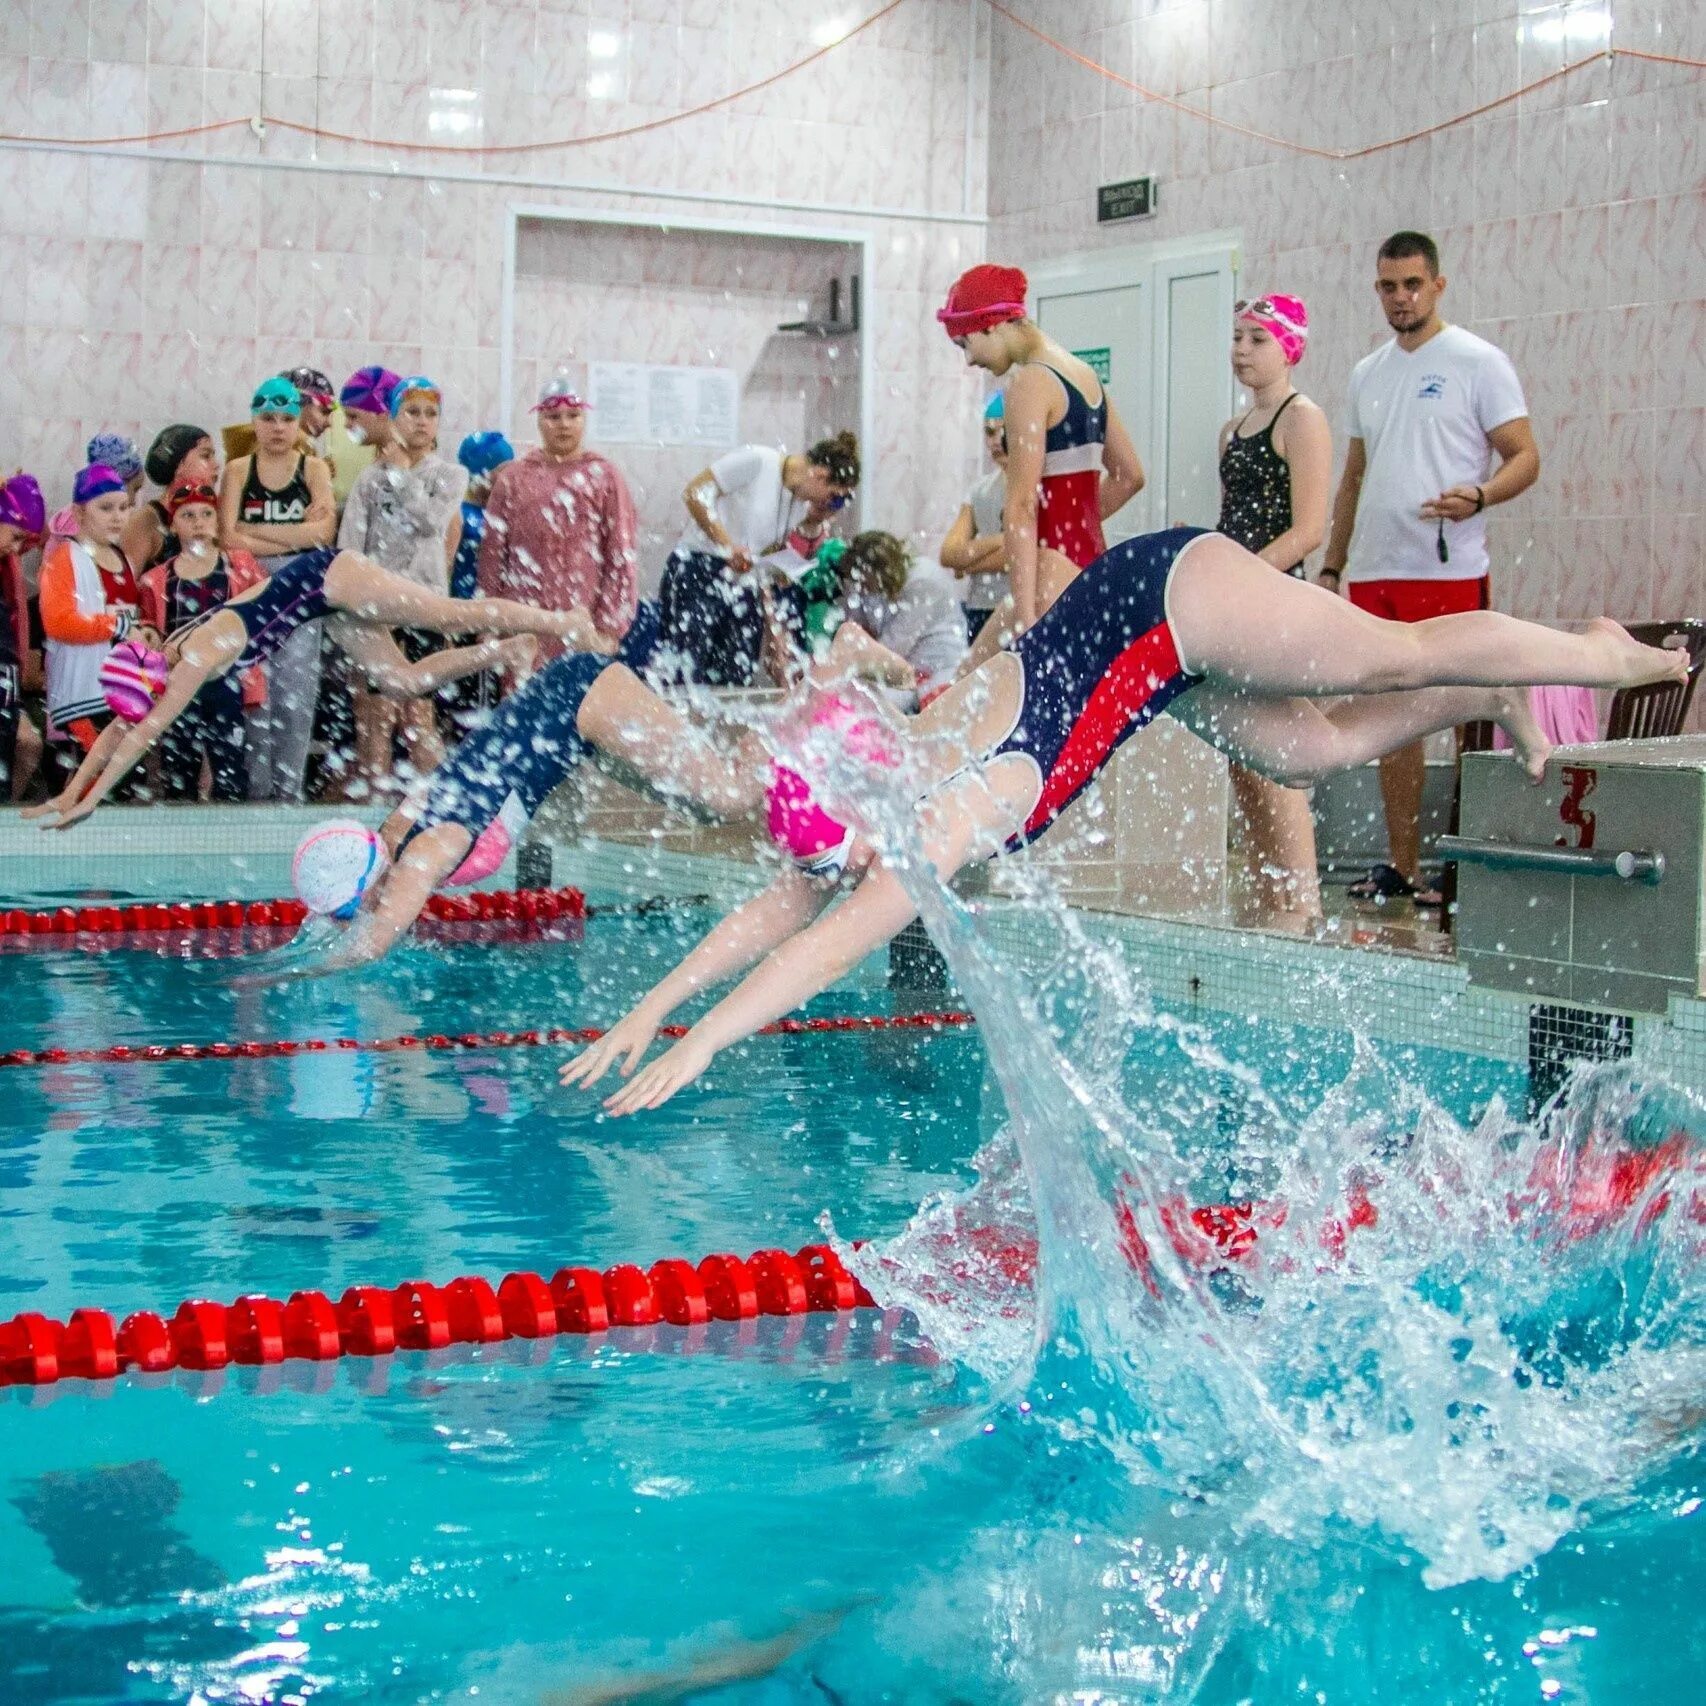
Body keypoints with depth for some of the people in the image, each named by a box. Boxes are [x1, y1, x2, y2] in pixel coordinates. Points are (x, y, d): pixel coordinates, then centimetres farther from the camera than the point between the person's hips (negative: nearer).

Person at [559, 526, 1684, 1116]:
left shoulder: (958, 809, -31)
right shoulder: (877, 799, -8)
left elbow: (839, 941, -39)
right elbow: (770, 915, -1)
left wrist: (702, 1042, -42)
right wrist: (650, 1009, -5)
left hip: (1173, 596, -7)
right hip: (1142, 635, 7)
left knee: (1399, 658, 4)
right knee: (1316, 750, 16)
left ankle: (1610, 656, 22)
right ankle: (1502, 702, 35)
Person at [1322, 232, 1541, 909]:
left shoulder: (1478, 362, -2)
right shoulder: (1366, 374, 17)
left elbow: (1524, 457, -5)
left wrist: (1478, 495, -25)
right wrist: (1330, 566, 16)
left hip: (1447, 573, -6)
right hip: (1372, 574, 6)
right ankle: (1400, 866, 16)